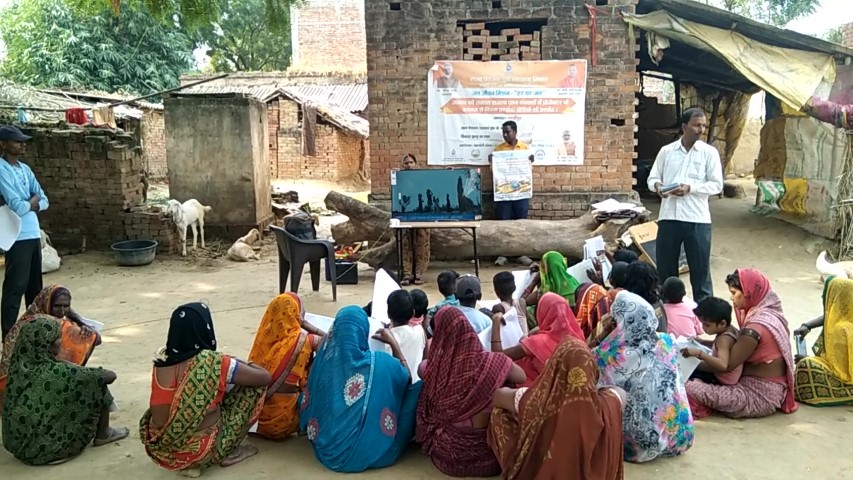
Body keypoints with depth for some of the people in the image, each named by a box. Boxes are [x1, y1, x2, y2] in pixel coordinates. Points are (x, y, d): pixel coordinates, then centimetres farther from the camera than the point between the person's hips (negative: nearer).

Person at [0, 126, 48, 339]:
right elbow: (18, 207, -20)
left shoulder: (25, 169, 12)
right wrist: (33, 200, -2)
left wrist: (28, 205, -9)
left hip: (33, 233, 8)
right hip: (17, 237, -8)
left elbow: (44, 201, 9)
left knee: (35, 285, 16)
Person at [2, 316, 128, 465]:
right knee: (98, 386, -3)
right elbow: (110, 376, -12)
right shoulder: (55, 372, -22)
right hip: (46, 448, -7)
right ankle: (103, 435, 18)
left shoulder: (18, 363, -5)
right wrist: (110, 374, 9)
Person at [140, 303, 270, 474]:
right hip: (198, 451, -6)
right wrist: (246, 366, 14)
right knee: (253, 387, 5)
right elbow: (265, 377, -8)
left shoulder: (162, 360, -5)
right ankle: (230, 452, 13)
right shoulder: (215, 364, -21)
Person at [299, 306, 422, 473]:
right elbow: (407, 377, 10)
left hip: (328, 450, 5)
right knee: (417, 387, 5)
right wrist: (393, 343, 17)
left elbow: (308, 406, 8)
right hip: (370, 451, -5)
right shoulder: (381, 363, -14)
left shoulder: (324, 360, -7)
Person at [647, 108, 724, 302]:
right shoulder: (666, 151, 8)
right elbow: (652, 178, 11)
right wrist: (657, 186, -12)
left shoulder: (709, 152, 2)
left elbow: (717, 185, -2)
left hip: (697, 219, -2)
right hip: (668, 217, 2)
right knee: (665, 266, 10)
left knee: (700, 268, 5)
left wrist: (690, 188, -16)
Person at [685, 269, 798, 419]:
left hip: (760, 396, -9)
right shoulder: (771, 312, 4)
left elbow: (727, 365, -22)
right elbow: (741, 345, 12)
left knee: (690, 388, -19)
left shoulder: (756, 326, -24)